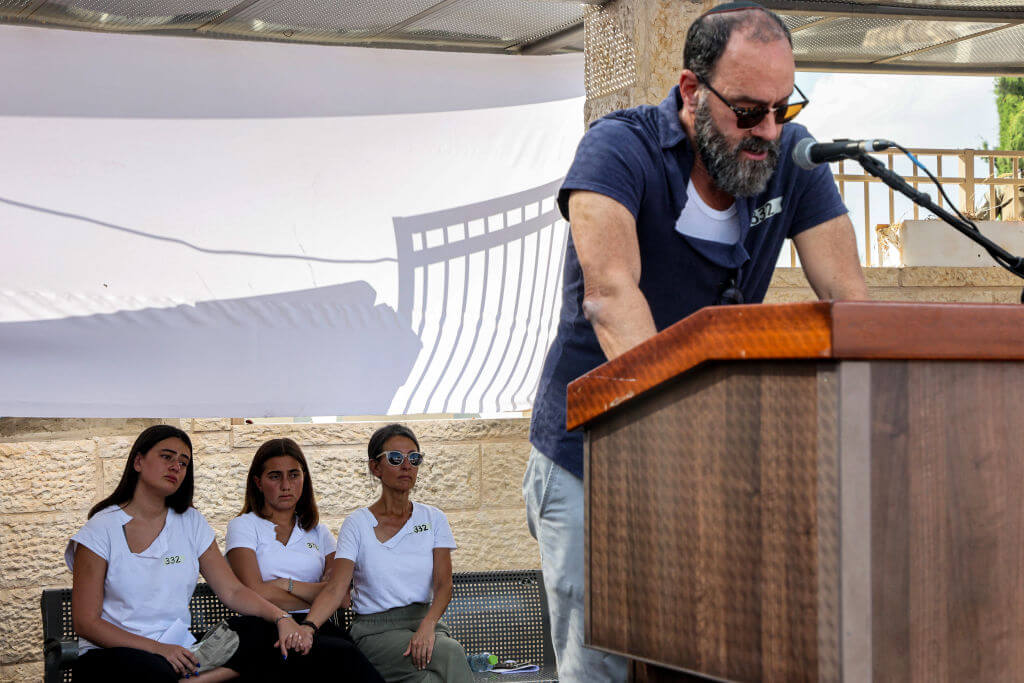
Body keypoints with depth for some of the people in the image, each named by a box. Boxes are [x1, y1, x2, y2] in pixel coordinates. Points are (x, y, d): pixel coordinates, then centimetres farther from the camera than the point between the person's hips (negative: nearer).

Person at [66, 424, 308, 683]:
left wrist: (281, 617, -12)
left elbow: (232, 591, 9)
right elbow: (86, 623, -7)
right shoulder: (101, 530, -2)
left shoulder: (191, 524, 14)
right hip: (112, 656, -6)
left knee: (263, 630, -20)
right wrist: (158, 649, -19)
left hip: (179, 652, 6)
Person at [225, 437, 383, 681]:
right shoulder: (244, 526, 13)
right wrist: (315, 594, 2)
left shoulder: (318, 532, 24)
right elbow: (256, 594, -3)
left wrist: (288, 585, -1)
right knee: (344, 654, -37)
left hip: (317, 628, 3)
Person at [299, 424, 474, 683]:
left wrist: (428, 625, -24)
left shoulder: (433, 519, 10)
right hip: (376, 630, -2)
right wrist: (308, 626, -30)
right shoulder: (357, 524, 3)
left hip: (426, 622, 2)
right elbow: (336, 588, -9)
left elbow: (444, 583, -2)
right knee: (450, 653, -32)